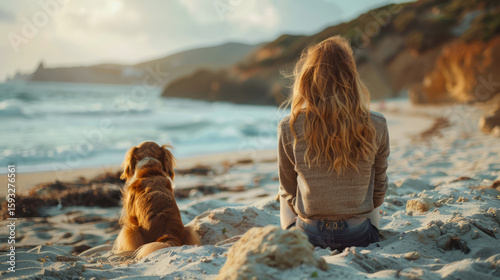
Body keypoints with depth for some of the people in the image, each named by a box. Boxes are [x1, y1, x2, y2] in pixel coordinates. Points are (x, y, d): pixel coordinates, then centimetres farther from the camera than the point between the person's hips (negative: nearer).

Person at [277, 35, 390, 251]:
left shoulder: (289, 129, -16)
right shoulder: (376, 127, -14)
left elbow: (288, 191, -1)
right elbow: (378, 189, 2)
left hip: (306, 237, -1)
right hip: (359, 239, 1)